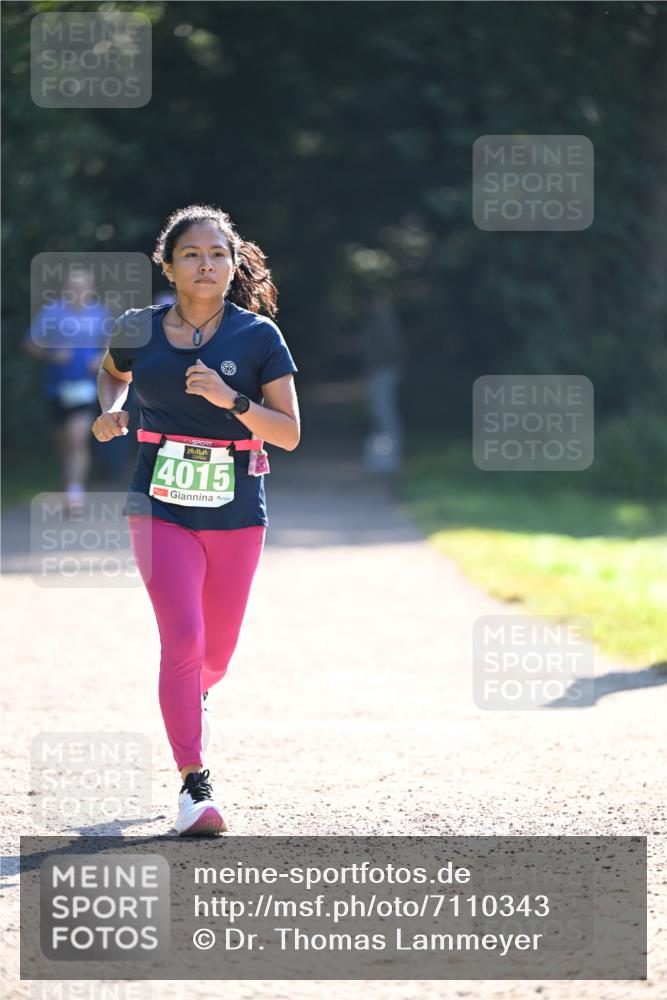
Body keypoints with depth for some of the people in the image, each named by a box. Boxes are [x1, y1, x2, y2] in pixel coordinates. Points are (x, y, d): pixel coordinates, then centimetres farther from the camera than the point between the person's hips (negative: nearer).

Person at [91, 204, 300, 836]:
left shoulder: (259, 336, -4)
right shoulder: (139, 330, 0)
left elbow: (289, 434, -5)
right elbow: (113, 372, 24)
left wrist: (231, 399, -21)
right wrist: (110, 410, 2)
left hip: (236, 512, 1)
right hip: (160, 506, -1)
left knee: (216, 653, 12)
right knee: (183, 636, -16)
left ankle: (188, 697, 49)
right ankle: (194, 784, -12)